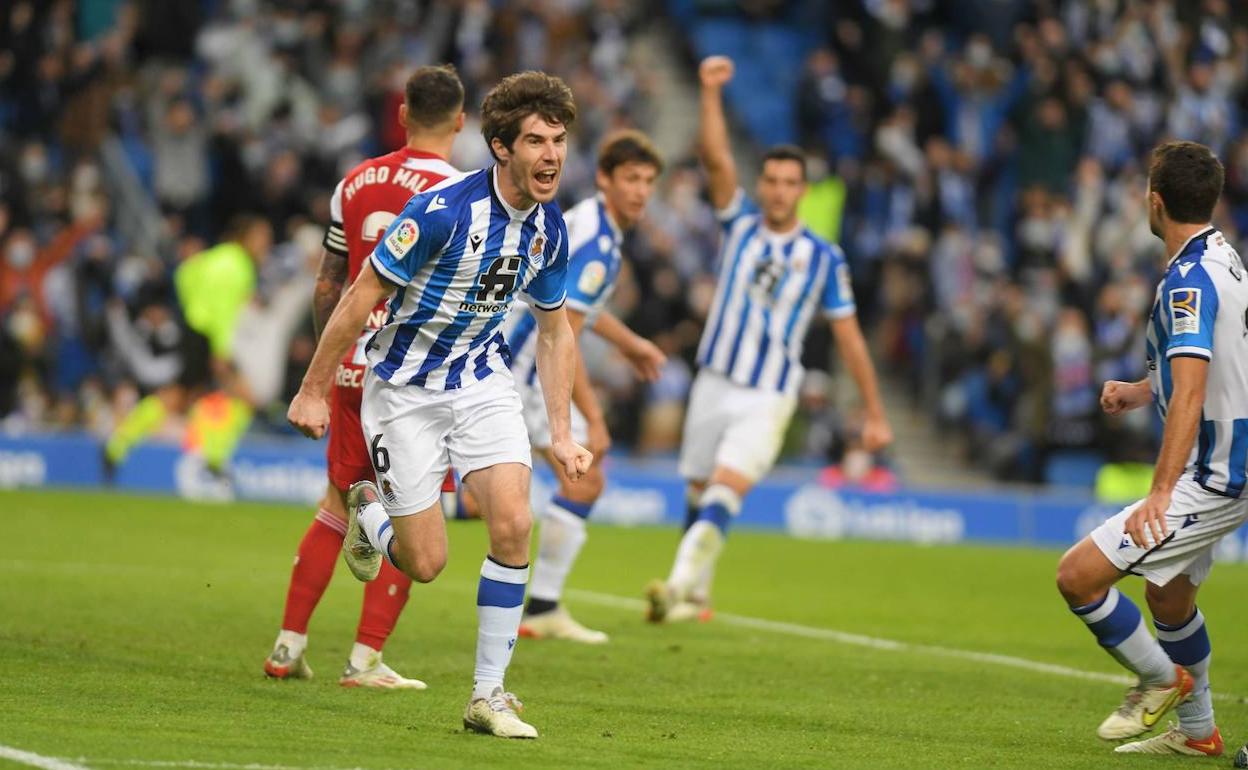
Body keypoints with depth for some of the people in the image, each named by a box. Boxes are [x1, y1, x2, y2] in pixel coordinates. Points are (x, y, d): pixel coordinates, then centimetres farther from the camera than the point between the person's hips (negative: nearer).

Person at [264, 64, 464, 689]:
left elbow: (327, 286, 14)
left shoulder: (355, 183, 8)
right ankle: (365, 658, 1)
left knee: (337, 507, 16)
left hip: (355, 368, 5)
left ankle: (289, 645, 16)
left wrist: (329, 362, 24)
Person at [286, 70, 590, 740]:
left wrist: (562, 432, 7)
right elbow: (361, 297, -16)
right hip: (406, 388, -5)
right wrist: (313, 390, -12)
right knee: (425, 562, -3)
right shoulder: (443, 210, -25)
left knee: (513, 524, -15)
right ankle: (368, 512, 35)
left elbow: (555, 332, 11)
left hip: (483, 380, 5)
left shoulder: (549, 229, -5)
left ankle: (488, 694, -3)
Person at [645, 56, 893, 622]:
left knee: (724, 490, -20)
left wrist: (874, 413, 4)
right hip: (714, 384, 3)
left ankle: (680, 585, -31)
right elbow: (715, 159, -12)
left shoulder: (823, 258, -2)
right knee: (700, 495, 10)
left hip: (768, 399, -3)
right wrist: (711, 92, -24)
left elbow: (848, 336, 3)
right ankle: (695, 596, 26)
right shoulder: (740, 226, 2)